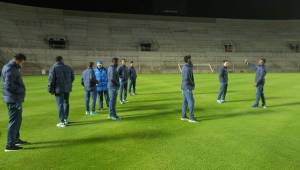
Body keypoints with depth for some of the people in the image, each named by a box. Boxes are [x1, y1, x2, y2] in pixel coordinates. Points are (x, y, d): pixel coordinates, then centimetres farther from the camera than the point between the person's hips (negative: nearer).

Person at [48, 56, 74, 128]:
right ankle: (65, 119, 27)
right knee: (66, 103, 17)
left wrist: (51, 90, -5)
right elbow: (72, 77, 14)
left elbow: (51, 80, -11)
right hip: (67, 89, 5)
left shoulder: (53, 68, -7)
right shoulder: (68, 68, 7)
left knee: (60, 105, -1)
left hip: (59, 89, -4)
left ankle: (62, 122, -1)